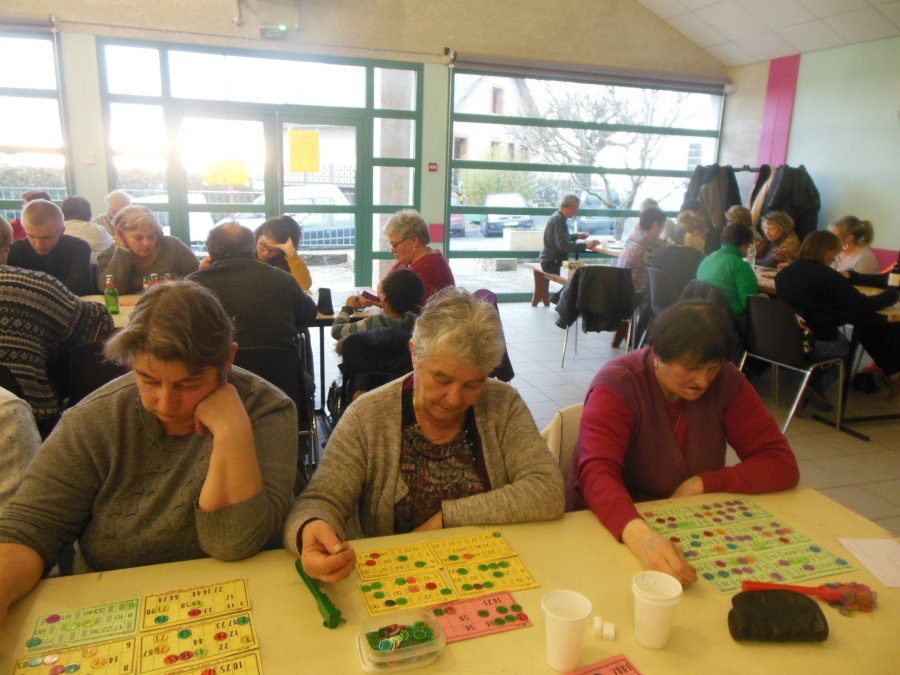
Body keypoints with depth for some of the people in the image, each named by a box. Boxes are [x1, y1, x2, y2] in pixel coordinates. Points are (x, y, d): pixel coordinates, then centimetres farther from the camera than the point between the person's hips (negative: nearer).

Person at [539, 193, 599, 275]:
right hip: (552, 263, -10)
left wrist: (577, 236, 21)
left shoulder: (558, 217, 12)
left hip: (552, 261, 10)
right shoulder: (559, 220, -18)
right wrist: (585, 245, -31)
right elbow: (563, 244, -28)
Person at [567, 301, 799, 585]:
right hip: (613, 527, -4)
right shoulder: (617, 386, -17)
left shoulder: (726, 382, -4)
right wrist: (641, 535, -50)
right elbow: (597, 473, -32)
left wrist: (701, 484, -17)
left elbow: (782, 464, -5)